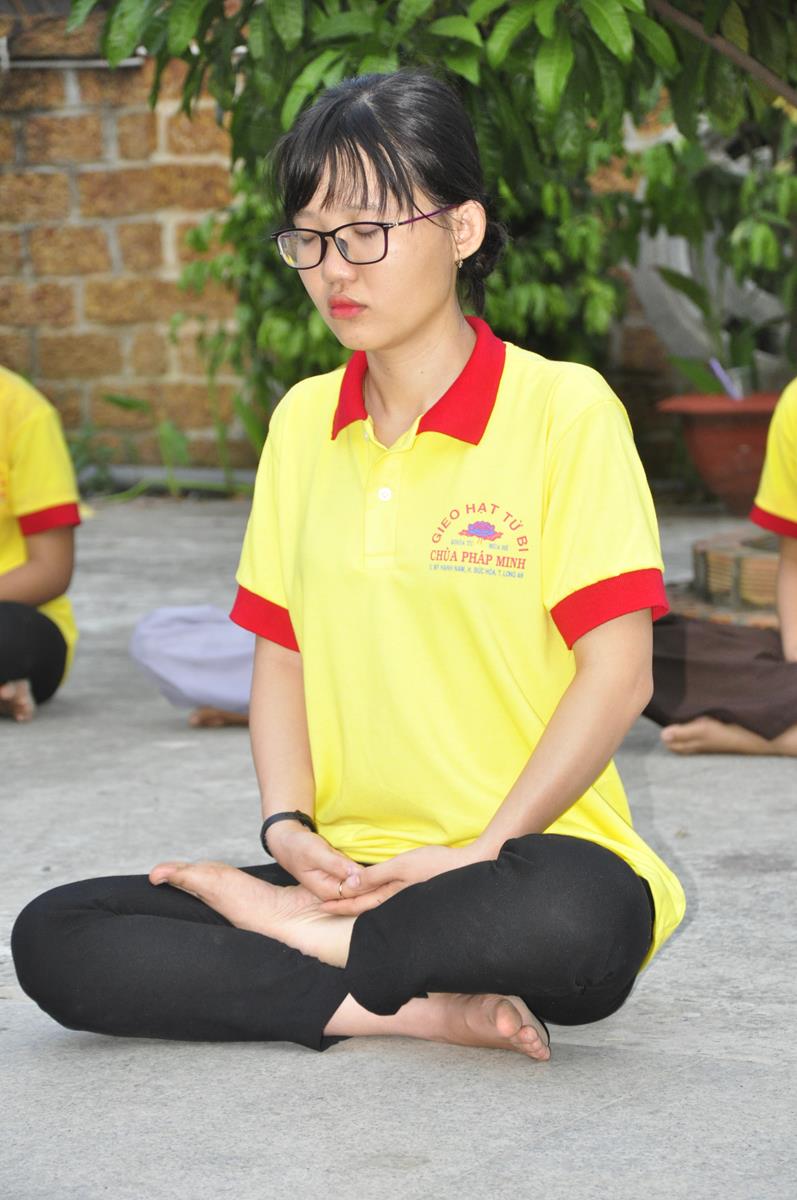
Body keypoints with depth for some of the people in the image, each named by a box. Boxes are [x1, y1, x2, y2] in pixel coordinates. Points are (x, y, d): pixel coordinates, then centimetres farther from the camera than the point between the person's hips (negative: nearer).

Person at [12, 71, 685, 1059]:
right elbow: (280, 654, 14)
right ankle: (411, 1006, -19)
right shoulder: (302, 422, 13)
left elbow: (616, 672, -9)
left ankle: (295, 931, -14)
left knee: (572, 919, -41)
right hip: (348, 868, 4)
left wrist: (477, 851, -15)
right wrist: (288, 822, -3)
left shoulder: (564, 409, -4)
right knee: (50, 939, -16)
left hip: (528, 858, -4)